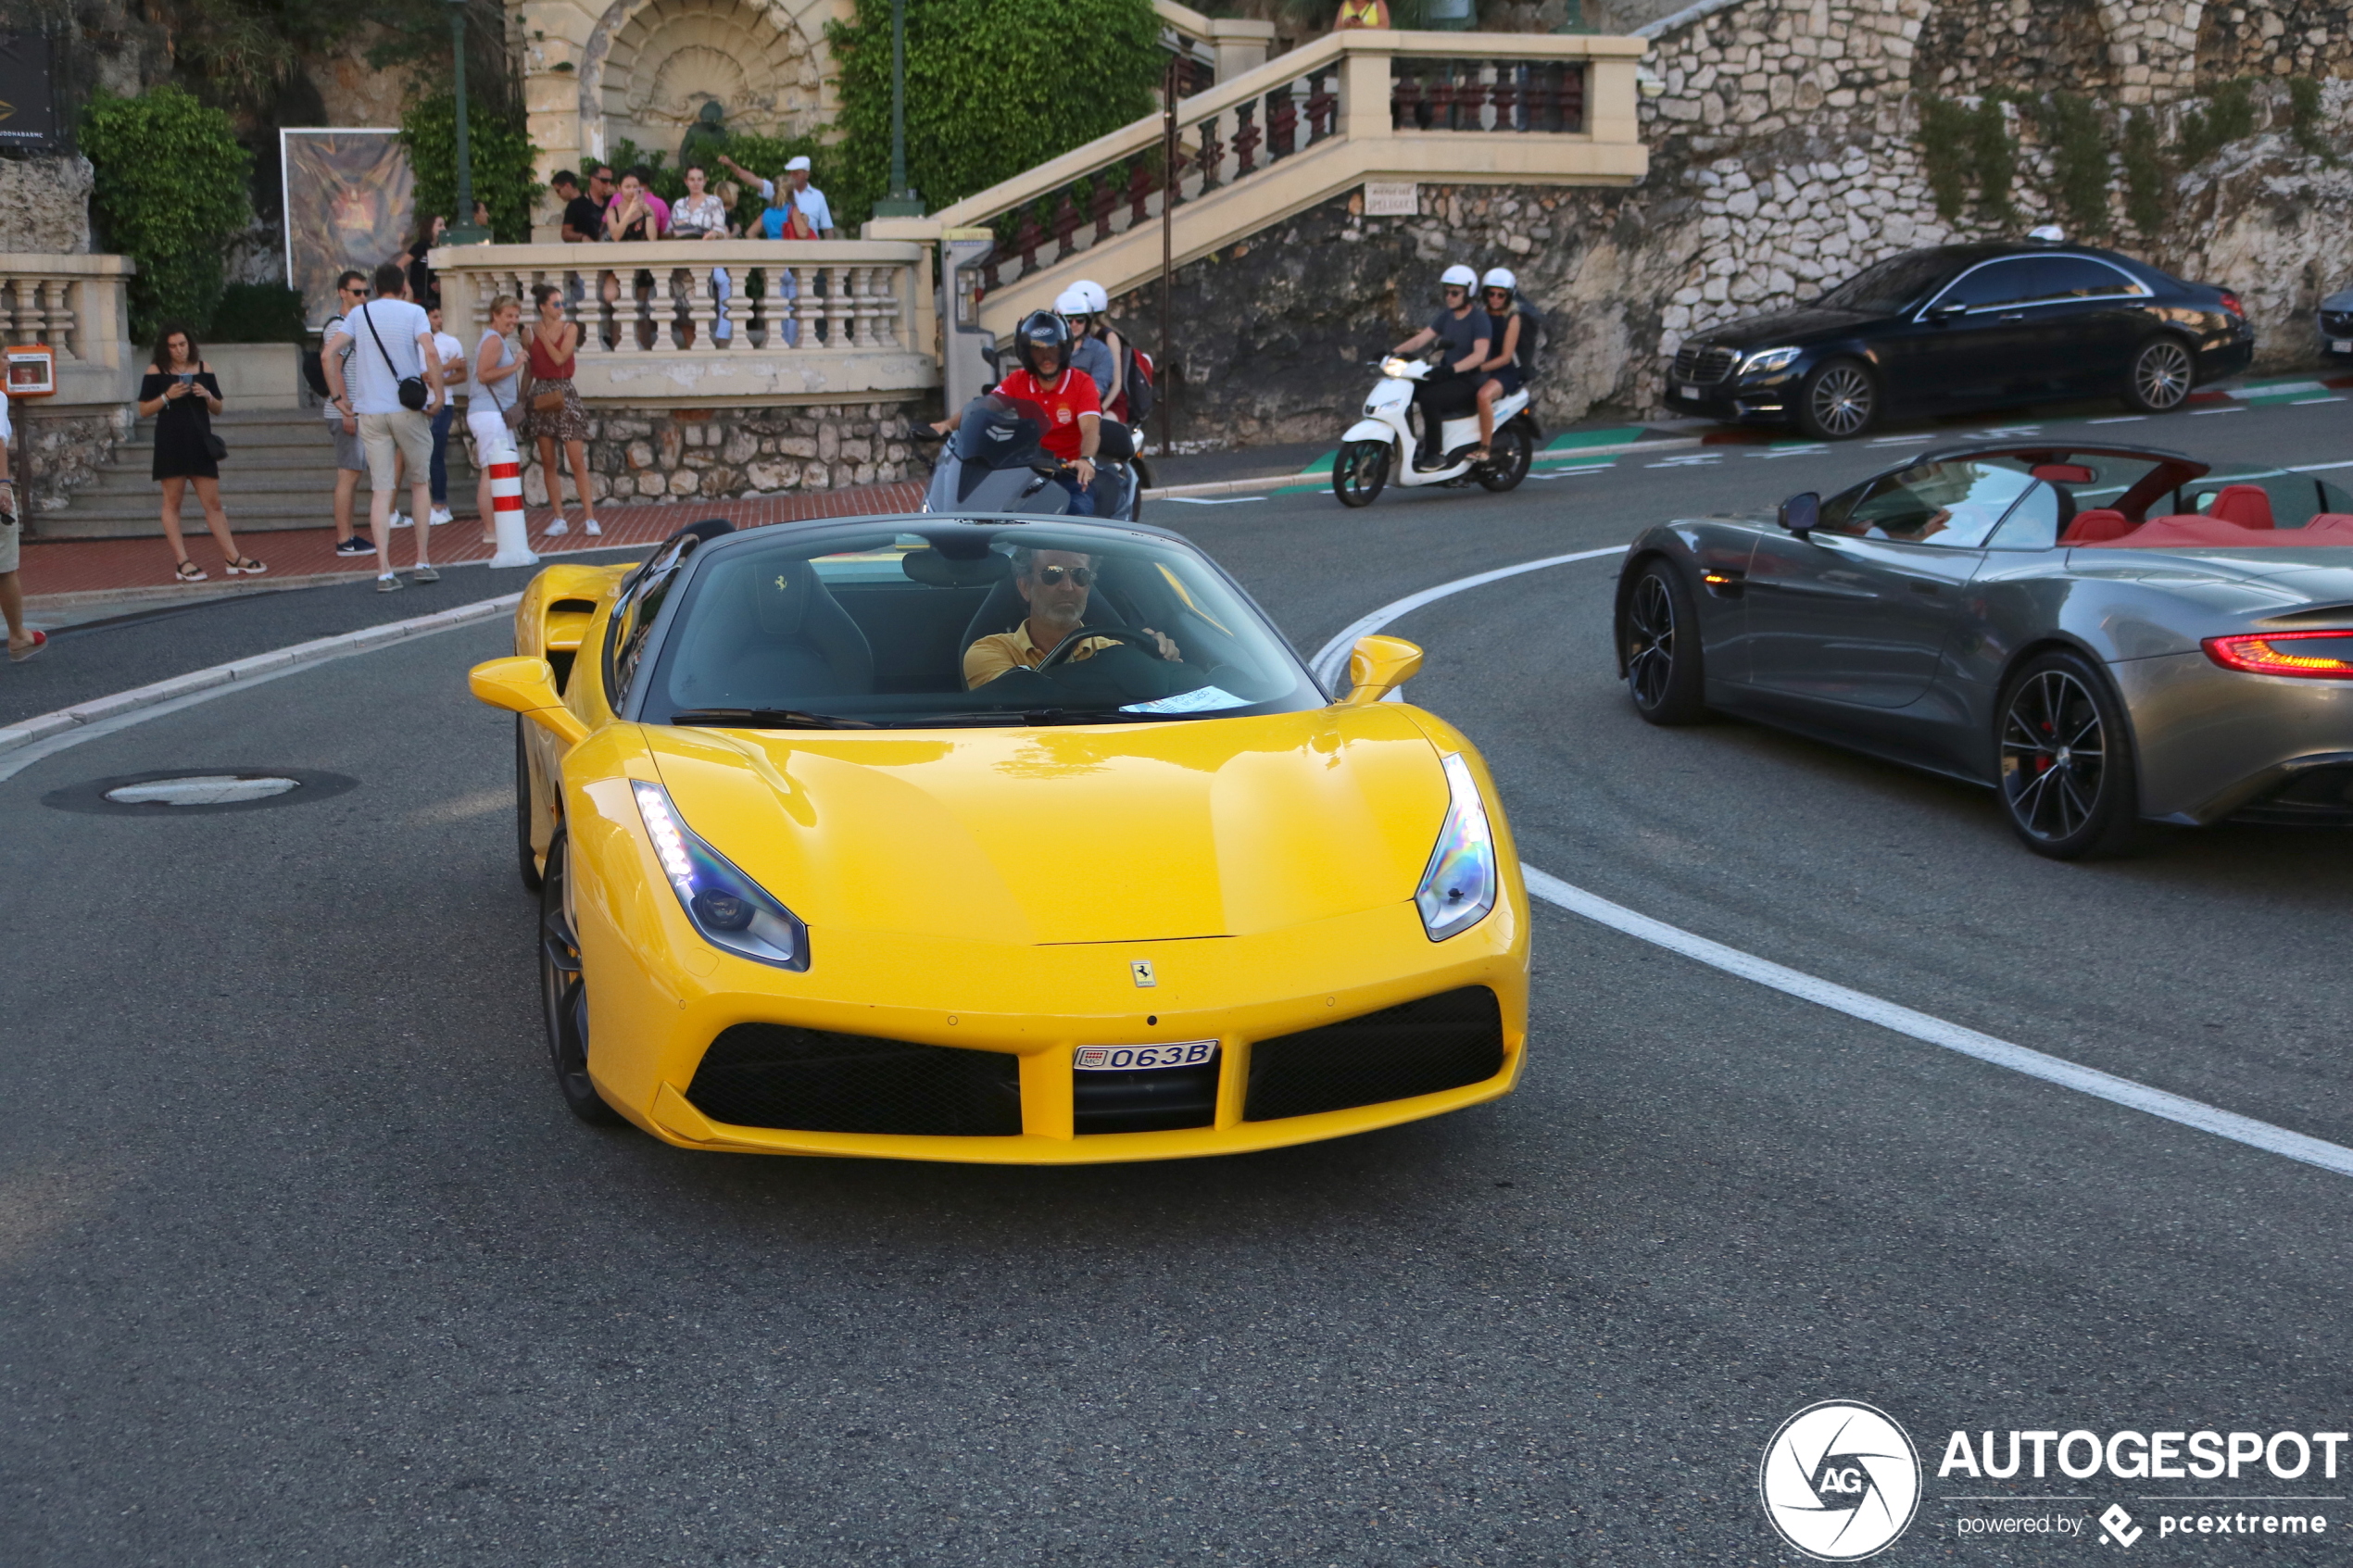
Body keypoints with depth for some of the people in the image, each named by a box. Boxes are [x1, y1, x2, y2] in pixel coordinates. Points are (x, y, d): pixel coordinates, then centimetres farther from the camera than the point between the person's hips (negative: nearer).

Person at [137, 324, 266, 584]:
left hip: (200, 442, 2)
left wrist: (208, 396, -7)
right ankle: (183, 563, 3)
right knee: (172, 502, 1)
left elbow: (218, 409, 13)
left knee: (213, 503, 3)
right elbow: (143, 410, 1)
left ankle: (232, 558, 5)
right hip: (171, 444, -2)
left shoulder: (203, 369, 8)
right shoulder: (156, 372, 1)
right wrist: (166, 397, -13)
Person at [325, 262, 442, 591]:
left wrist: (341, 396, 4)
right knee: (420, 483, 14)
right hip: (409, 409, -2)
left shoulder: (359, 314, 9)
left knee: (380, 491, 2)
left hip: (370, 412, 2)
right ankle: (423, 561, 13)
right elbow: (430, 353, -17)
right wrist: (438, 394, -11)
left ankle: (384, 571, -4)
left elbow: (329, 352, 0)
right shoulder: (414, 313, -1)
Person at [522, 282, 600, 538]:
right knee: (548, 462, 4)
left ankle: (589, 517, -4)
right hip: (540, 395, 2)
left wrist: (543, 334, -6)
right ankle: (559, 519, 10)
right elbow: (527, 370, 11)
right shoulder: (529, 332, 4)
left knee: (577, 460, -6)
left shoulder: (570, 329, 1)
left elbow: (559, 358, -12)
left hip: (565, 394, -2)